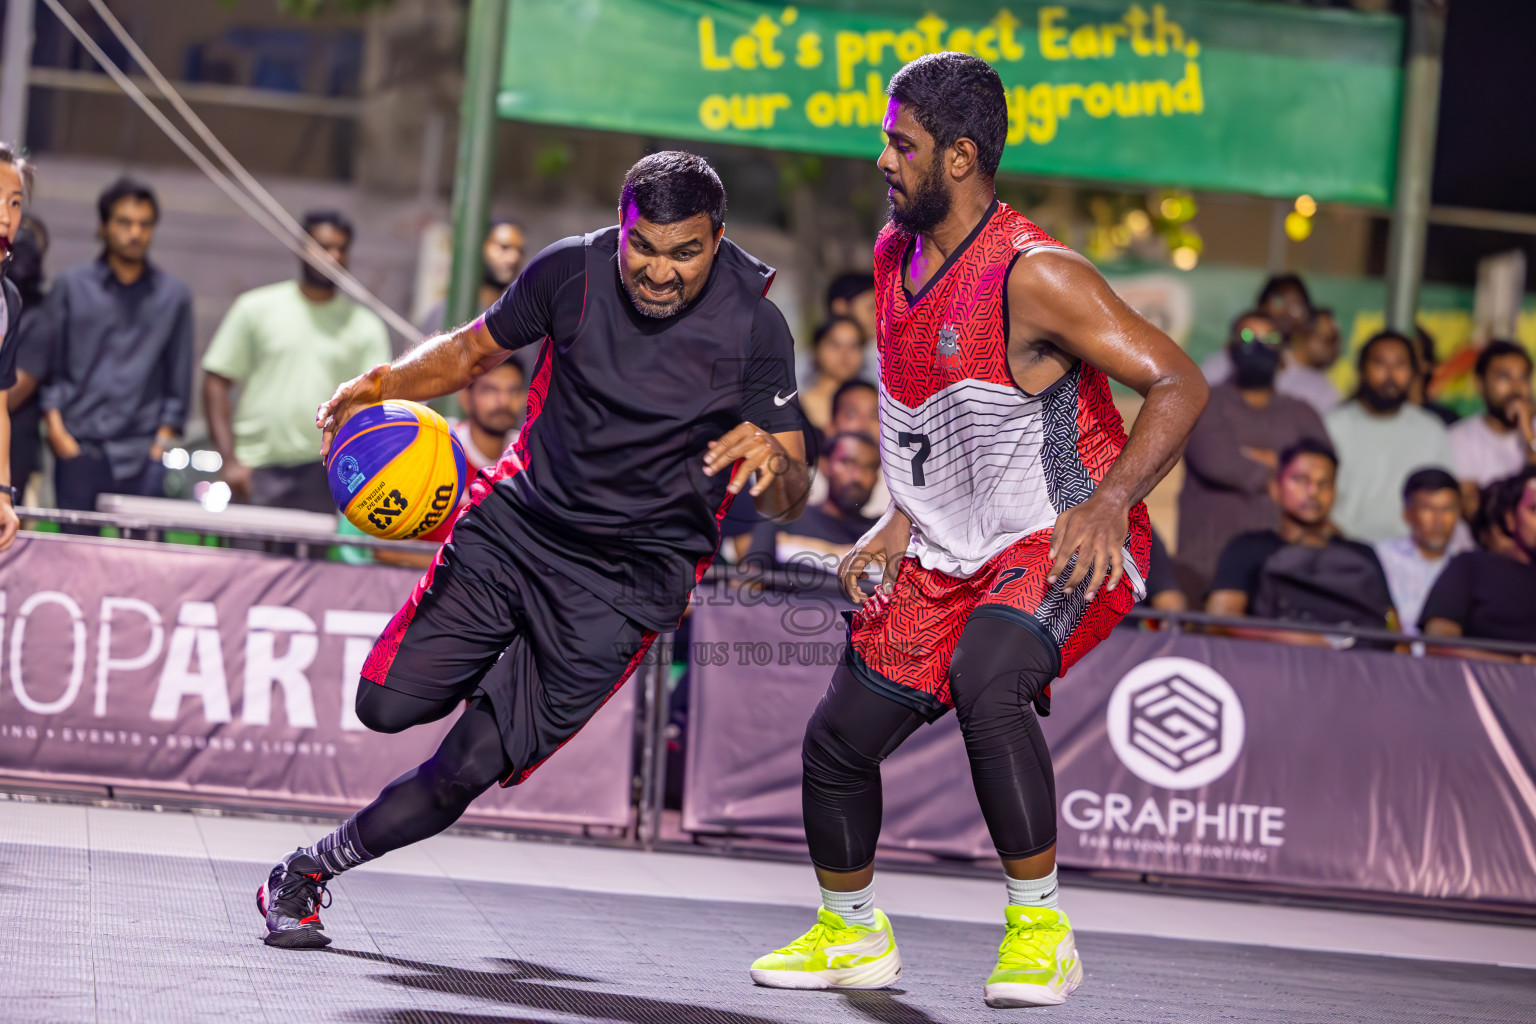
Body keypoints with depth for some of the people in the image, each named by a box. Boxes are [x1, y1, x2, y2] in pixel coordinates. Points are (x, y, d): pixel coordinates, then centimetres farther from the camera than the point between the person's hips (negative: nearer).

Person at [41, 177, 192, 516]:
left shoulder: (174, 295, 10)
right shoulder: (71, 286, 9)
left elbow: (178, 380, 10)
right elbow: (49, 366, 7)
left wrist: (163, 440, 1)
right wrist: (56, 430, -3)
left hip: (141, 453, 0)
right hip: (77, 448, 0)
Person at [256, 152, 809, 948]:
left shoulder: (754, 328, -14)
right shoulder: (571, 271, -8)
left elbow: (790, 498, -11)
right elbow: (476, 348, 10)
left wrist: (771, 461, -36)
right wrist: (385, 383, -9)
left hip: (629, 576, -3)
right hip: (516, 523, 3)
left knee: (471, 770, -8)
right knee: (387, 705, -3)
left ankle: (306, 874, 10)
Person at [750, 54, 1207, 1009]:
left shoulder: (1037, 277, -22)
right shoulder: (895, 256, 5)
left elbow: (1179, 383, -23)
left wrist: (1109, 504, -34)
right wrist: (903, 520, 12)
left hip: (1064, 544, -8)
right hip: (950, 551, 8)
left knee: (985, 679, -36)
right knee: (840, 739, 7)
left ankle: (1041, 932, -24)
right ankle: (851, 936, 33)